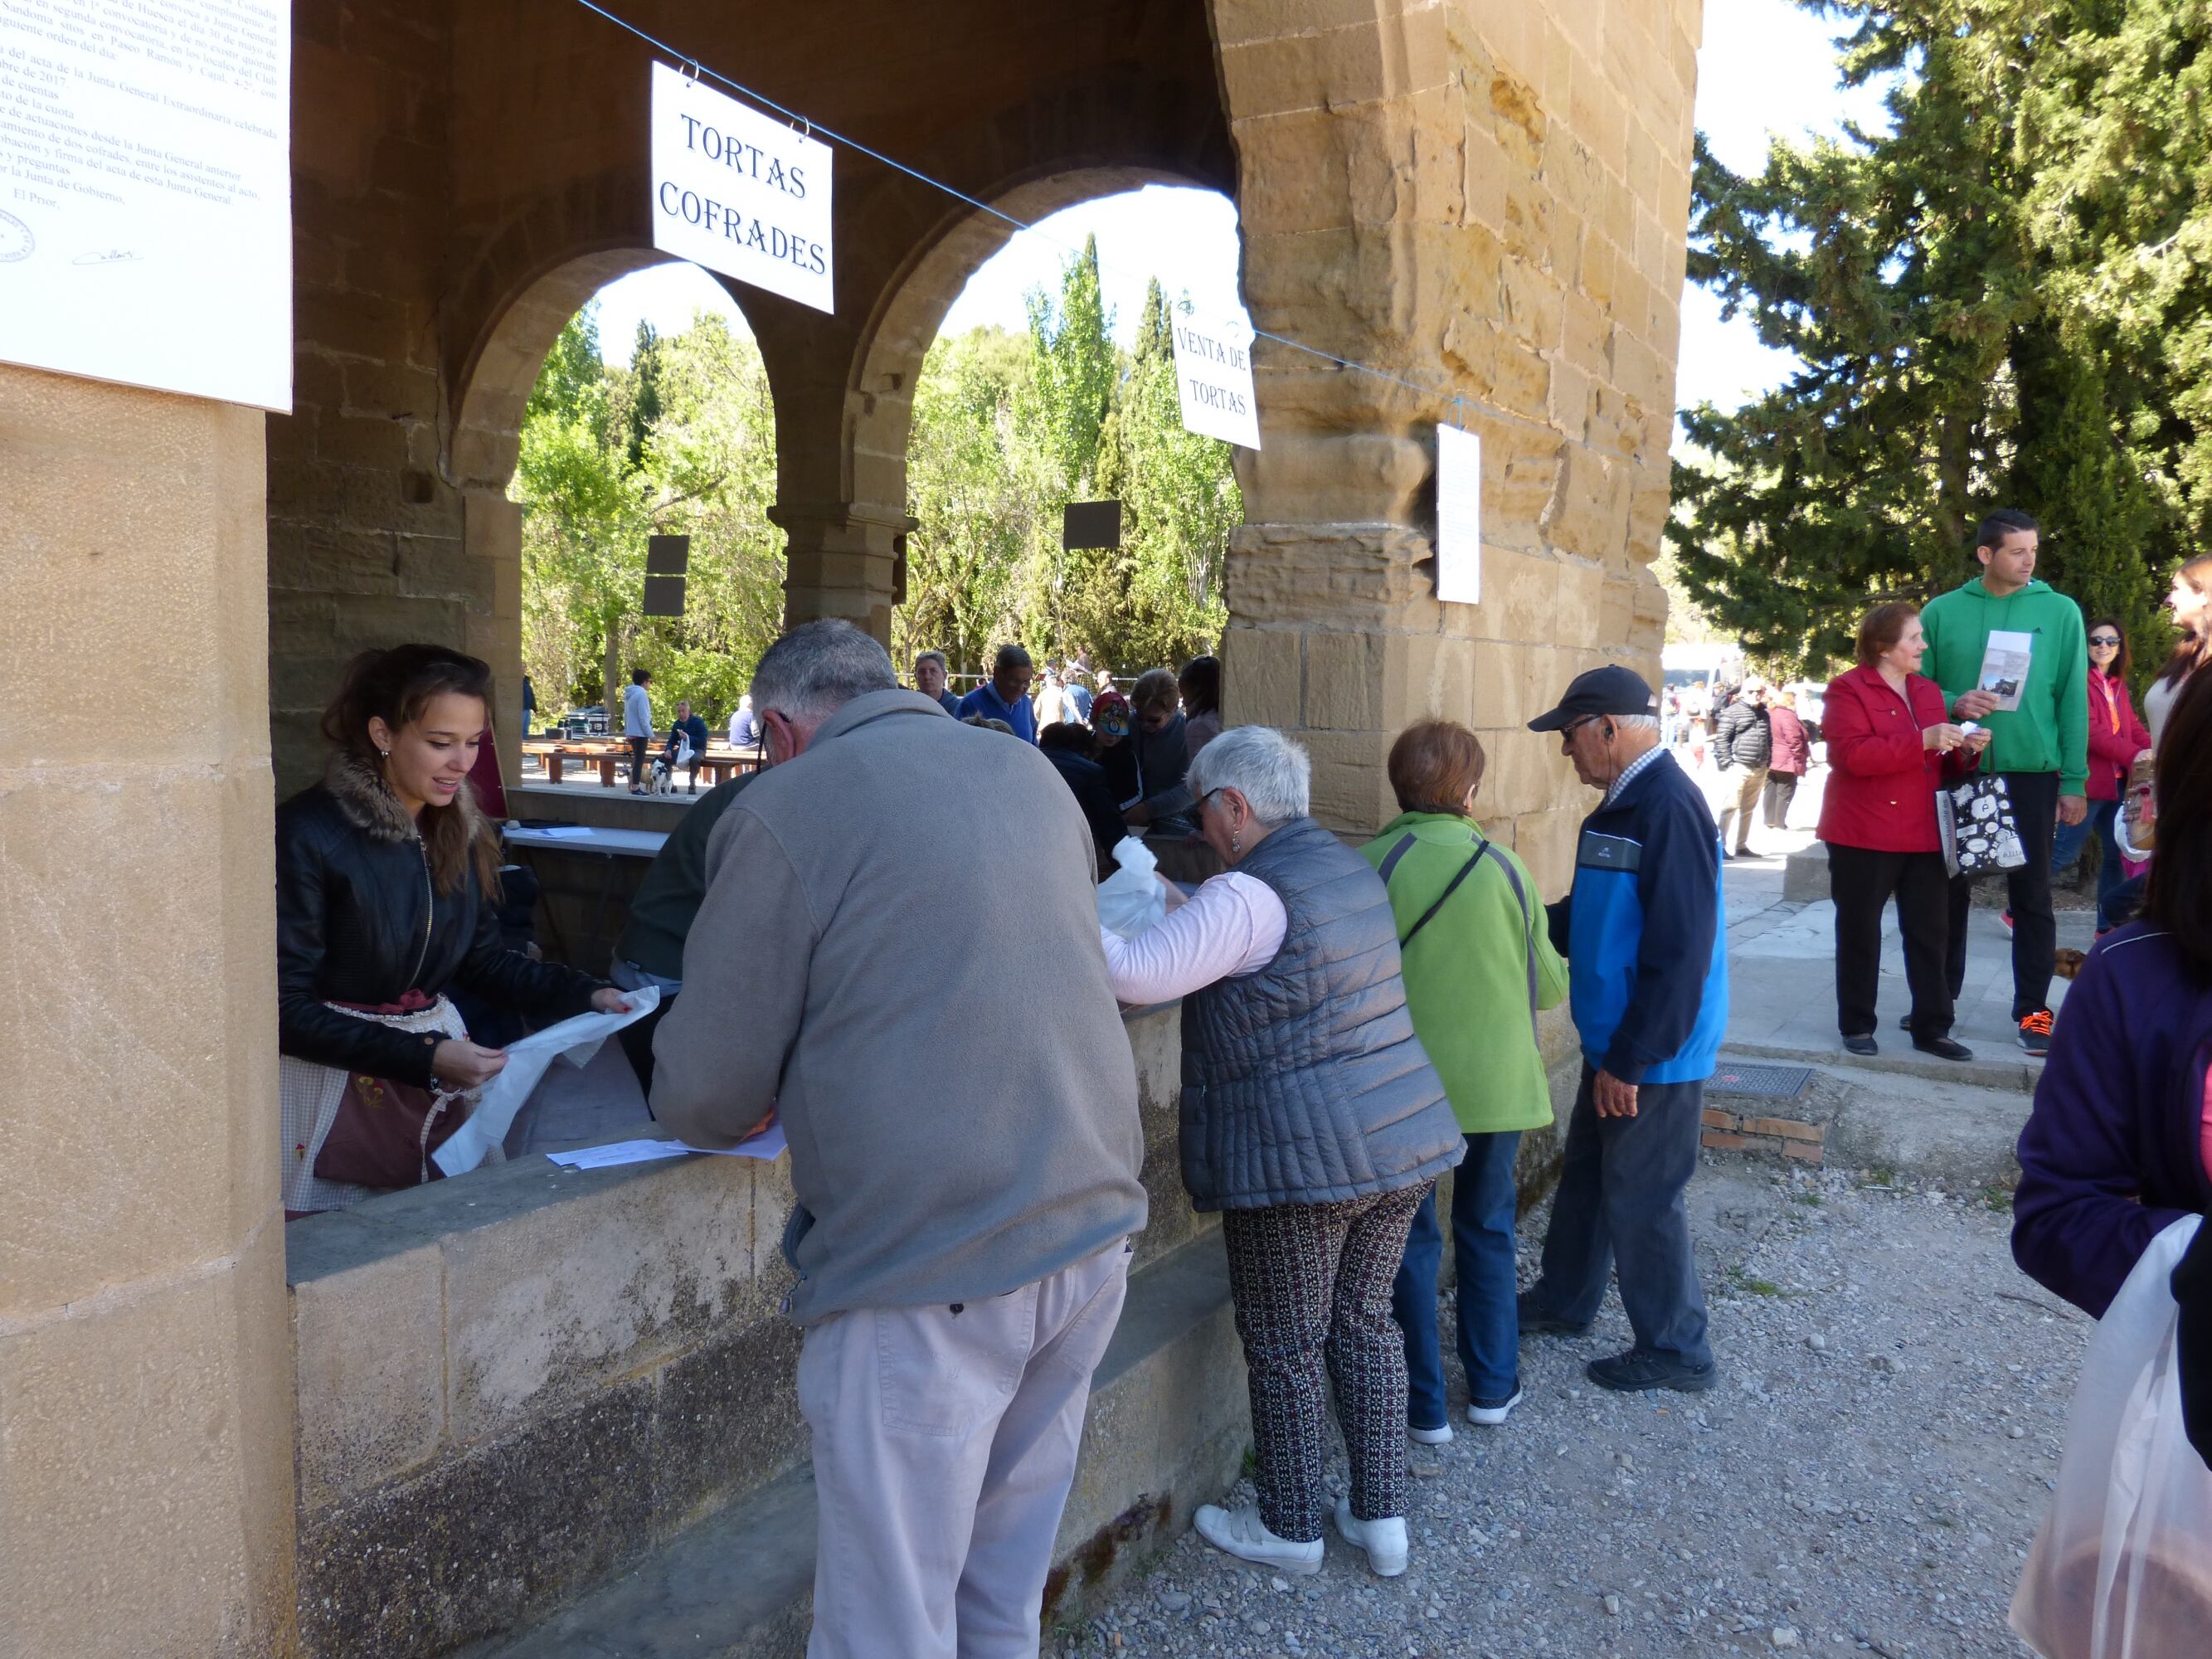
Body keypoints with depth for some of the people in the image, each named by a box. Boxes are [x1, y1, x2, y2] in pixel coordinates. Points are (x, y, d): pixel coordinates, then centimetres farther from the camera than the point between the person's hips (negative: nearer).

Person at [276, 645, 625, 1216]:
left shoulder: (464, 833, 2)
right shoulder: (309, 834, -17)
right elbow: (286, 1008, -17)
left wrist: (586, 994, -5)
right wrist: (423, 1057, -25)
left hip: (438, 1061, 6)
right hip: (333, 1077, -5)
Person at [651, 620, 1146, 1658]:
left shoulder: (785, 810, -7)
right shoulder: (1033, 774, 12)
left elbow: (704, 1094, -5)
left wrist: (719, 1113, 19)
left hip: (930, 1271, -6)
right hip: (1092, 1231, 7)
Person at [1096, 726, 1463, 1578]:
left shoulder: (1249, 893, -18)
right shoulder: (1347, 864, 9)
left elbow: (1136, 975, -25)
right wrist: (1178, 901, 19)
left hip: (1304, 1154, -8)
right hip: (1402, 1136, 8)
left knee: (1285, 1345, 10)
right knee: (1365, 1319, 20)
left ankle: (1291, 1528, 26)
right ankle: (1382, 1517, 29)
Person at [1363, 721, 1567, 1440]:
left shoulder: (1368, 866, -14)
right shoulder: (1506, 867, -7)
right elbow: (1550, 983, 1)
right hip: (1495, 1079, 2)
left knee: (1410, 1240, 12)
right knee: (1487, 1231, 20)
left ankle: (1423, 1404, 19)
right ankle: (1492, 1386, 31)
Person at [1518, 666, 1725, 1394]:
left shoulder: (1670, 809, -23)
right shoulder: (1625, 802, 8)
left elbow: (1679, 951, -26)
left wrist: (1631, 1061, -23)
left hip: (1654, 1054, -10)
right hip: (1615, 1041, 10)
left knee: (1641, 1199, 3)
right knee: (1587, 1175, 22)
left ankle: (1675, 1350, 20)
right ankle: (1564, 1300, 40)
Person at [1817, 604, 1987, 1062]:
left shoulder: (1929, 690, 15)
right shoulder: (1848, 689, -8)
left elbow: (1940, 763, 23)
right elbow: (1853, 755, -22)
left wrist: (1965, 751, 1)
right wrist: (1922, 741, -24)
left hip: (1924, 834, 6)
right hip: (1864, 835, -6)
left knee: (1931, 932, 7)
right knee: (1860, 933, 4)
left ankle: (1932, 1028, 15)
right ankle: (1857, 1025, 15)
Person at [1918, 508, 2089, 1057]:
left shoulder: (2061, 611, 2)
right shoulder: (1942, 611, 3)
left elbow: (2073, 701, 1)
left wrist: (2074, 781, -4)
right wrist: (1953, 704, -14)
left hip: (2032, 774, -1)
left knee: (2032, 895, 4)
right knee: (1950, 890, 9)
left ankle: (2032, 1010, 13)